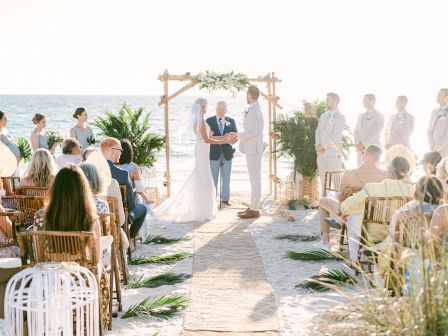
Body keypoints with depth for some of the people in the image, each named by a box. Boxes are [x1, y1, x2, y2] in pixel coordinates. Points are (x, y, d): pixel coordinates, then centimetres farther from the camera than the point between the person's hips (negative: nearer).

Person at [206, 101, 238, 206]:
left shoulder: (231, 121, 7)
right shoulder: (209, 121, 0)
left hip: (227, 153, 2)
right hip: (214, 154, -2)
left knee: (226, 178, 9)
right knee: (213, 178, -1)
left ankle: (225, 199, 17)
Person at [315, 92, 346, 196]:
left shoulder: (340, 117, -4)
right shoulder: (323, 116, 17)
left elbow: (335, 135, -12)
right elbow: (318, 131, 13)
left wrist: (323, 146, -13)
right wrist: (318, 145, -4)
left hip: (333, 153, -7)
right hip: (321, 152, 7)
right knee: (323, 180, 9)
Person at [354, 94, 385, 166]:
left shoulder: (378, 116, -2)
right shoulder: (361, 115, 19)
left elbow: (376, 132, -11)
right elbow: (356, 131, 15)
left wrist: (363, 144, -13)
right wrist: (357, 144, -2)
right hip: (361, 149, 6)